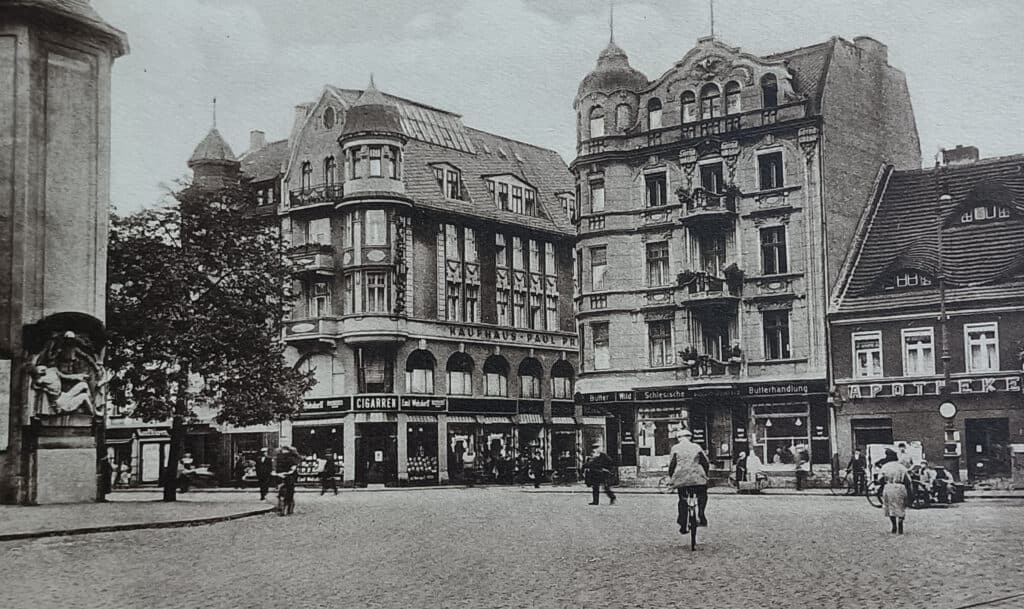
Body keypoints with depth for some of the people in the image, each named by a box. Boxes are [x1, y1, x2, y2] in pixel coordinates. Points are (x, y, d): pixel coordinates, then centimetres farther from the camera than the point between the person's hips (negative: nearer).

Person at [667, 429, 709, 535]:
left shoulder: (675, 448, 3)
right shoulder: (696, 447, 7)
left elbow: (672, 464, -1)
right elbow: (706, 463, 7)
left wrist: (671, 478, 9)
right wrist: (705, 474, 20)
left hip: (681, 479, 0)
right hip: (697, 478, 0)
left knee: (683, 501, 12)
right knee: (702, 495, 22)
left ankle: (683, 526, 8)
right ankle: (701, 513, -2)